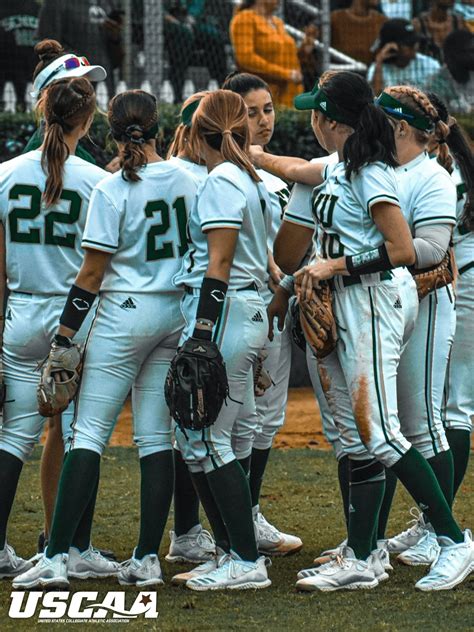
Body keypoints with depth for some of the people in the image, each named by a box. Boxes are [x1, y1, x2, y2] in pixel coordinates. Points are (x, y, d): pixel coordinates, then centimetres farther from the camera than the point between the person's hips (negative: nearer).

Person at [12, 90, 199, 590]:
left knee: (88, 434, -4)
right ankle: (147, 559, 5)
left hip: (123, 313, -5)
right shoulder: (184, 179, 4)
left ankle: (56, 557, -9)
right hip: (176, 315, 5)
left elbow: (92, 273, -12)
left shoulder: (112, 190, -12)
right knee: (156, 437, 7)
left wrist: (65, 336, -6)